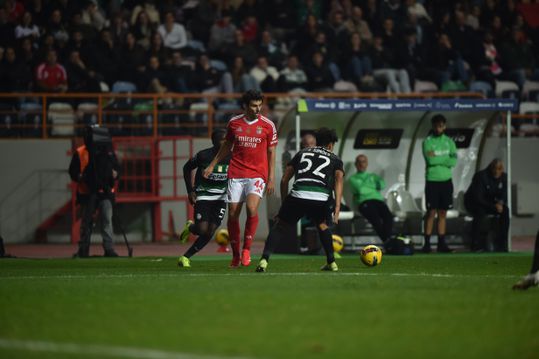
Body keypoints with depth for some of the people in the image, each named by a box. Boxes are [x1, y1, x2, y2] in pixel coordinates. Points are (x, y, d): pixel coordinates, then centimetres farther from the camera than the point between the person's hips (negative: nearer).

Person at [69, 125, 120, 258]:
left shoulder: (108, 151, 8)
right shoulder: (80, 153, 1)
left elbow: (116, 167, 14)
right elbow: (73, 172, 3)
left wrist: (115, 174, -7)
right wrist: (80, 177, -17)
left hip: (105, 192, 1)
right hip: (87, 192, -1)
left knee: (107, 220, -9)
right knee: (86, 222, 6)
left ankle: (109, 249, -10)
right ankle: (83, 250, 14)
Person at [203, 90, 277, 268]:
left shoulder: (268, 125, 0)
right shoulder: (234, 123, 5)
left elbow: (271, 153, 5)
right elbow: (227, 146, 19)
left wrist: (271, 178, 0)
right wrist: (212, 165, 19)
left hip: (257, 174, -2)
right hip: (236, 174, 2)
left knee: (252, 208, -24)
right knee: (233, 214, -1)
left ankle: (247, 249, -9)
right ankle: (235, 255, 14)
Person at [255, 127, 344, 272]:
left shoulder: (302, 153, 29)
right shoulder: (335, 159, 24)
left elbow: (284, 180, 23)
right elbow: (338, 181, 7)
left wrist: (284, 202, 31)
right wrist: (337, 207, -1)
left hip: (298, 195, 0)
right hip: (321, 199, 0)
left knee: (280, 226, 14)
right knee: (322, 225, 30)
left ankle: (264, 260, -5)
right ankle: (331, 262, 29)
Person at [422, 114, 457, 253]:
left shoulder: (449, 142, 8)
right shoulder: (427, 141, -2)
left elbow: (453, 161, -6)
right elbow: (430, 160, -17)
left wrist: (436, 158, -9)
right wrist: (445, 159, -8)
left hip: (446, 181, 3)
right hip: (432, 180, -3)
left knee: (442, 213, 6)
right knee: (431, 212, -5)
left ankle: (441, 243, 9)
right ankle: (427, 243, -3)